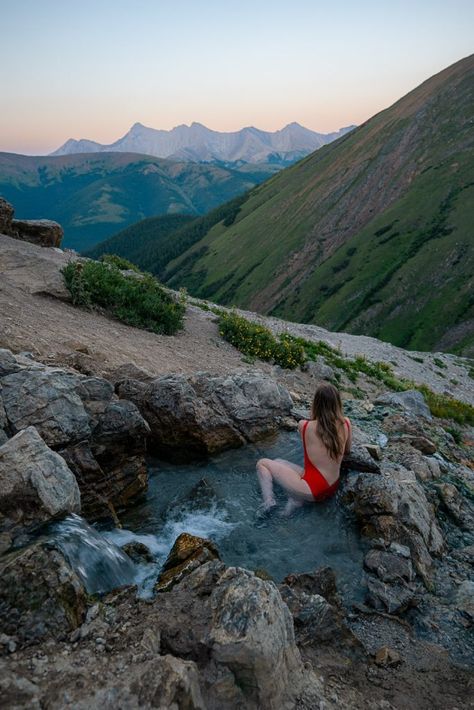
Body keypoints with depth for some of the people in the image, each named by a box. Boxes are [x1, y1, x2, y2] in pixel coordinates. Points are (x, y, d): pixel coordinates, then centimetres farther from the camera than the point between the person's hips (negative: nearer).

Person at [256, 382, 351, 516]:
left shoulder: (304, 425, -14)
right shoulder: (346, 423, -6)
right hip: (331, 489, 5)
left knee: (262, 464, 11)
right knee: (277, 462, 21)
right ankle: (296, 500, 5)